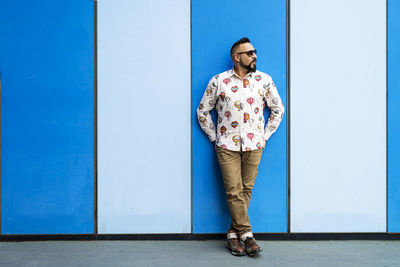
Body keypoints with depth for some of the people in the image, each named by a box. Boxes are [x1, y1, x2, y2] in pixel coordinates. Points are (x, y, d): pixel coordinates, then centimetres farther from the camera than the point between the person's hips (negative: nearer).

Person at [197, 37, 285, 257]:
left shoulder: (264, 80, 4)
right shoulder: (218, 81, 0)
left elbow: (278, 109, 14)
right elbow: (203, 111, 8)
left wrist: (265, 135, 8)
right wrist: (215, 137, 3)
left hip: (253, 145, 2)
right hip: (227, 146, -1)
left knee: (246, 191, 4)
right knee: (234, 192, -5)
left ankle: (233, 234, 16)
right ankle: (246, 235, 4)